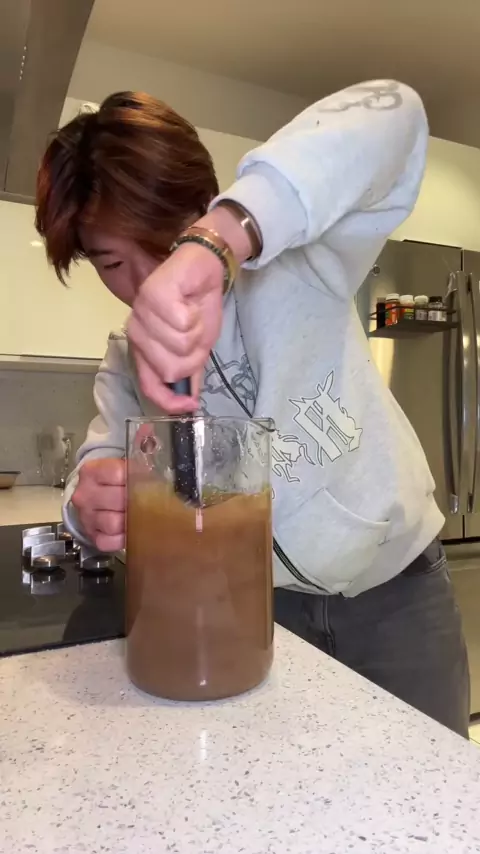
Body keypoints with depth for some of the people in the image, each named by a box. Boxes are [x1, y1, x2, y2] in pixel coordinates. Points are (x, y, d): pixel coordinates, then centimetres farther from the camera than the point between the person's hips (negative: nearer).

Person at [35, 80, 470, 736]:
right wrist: (94, 501, -33)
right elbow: (104, 457, -7)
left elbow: (392, 114, -32)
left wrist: (214, 242, -48)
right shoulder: (124, 363, -2)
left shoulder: (295, 268, -19)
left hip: (396, 586, -2)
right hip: (265, 605, 3)